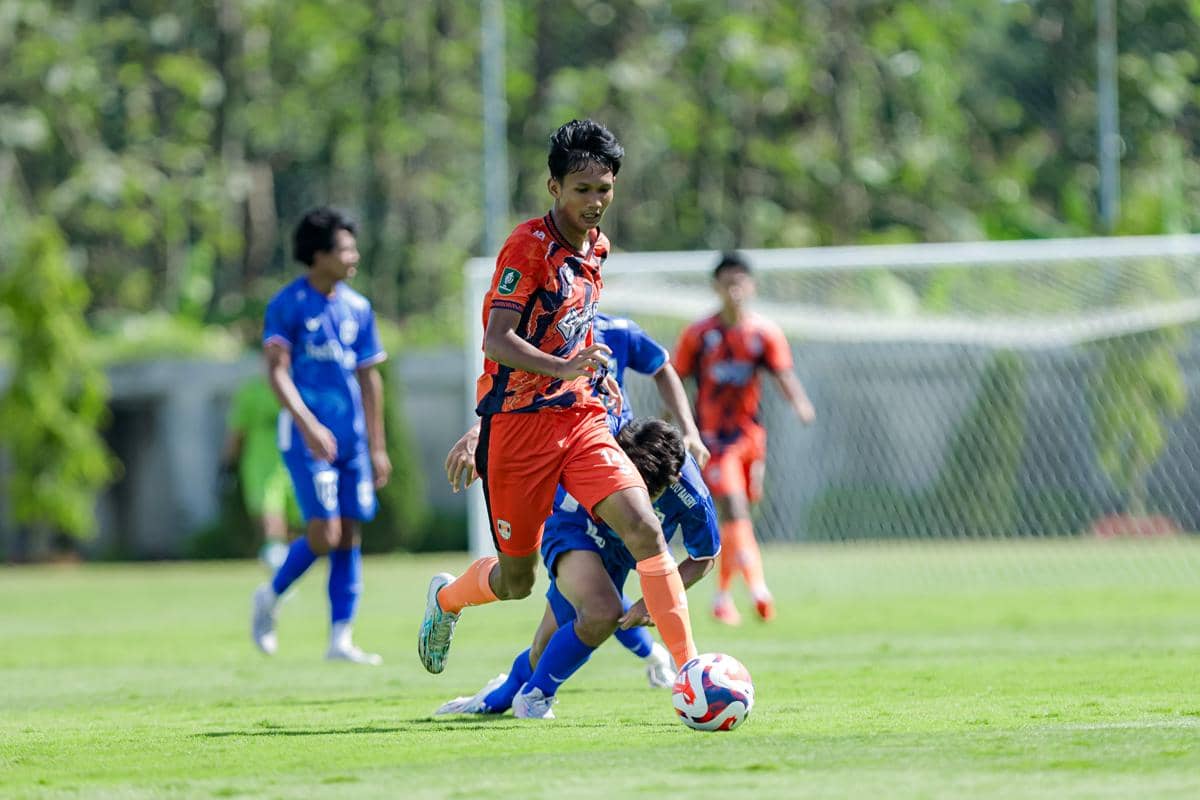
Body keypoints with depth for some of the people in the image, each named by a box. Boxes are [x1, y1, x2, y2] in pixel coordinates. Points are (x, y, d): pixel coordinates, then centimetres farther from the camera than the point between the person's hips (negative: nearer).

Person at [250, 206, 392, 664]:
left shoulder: (357, 308, 11)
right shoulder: (289, 305, -6)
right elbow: (277, 371, -12)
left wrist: (377, 447, 15)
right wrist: (308, 424, -24)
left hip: (351, 438, 6)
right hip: (308, 437, -6)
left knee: (349, 535, 1)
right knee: (324, 532, -14)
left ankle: (340, 639, 4)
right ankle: (271, 597, 12)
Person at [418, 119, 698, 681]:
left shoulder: (596, 248, 10)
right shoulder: (528, 247, -13)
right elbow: (496, 342, -22)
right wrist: (563, 367, -36)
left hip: (581, 419, 5)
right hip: (517, 423, -5)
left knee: (643, 528, -18)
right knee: (515, 581, 7)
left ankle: (688, 667, -19)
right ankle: (446, 598, 41)